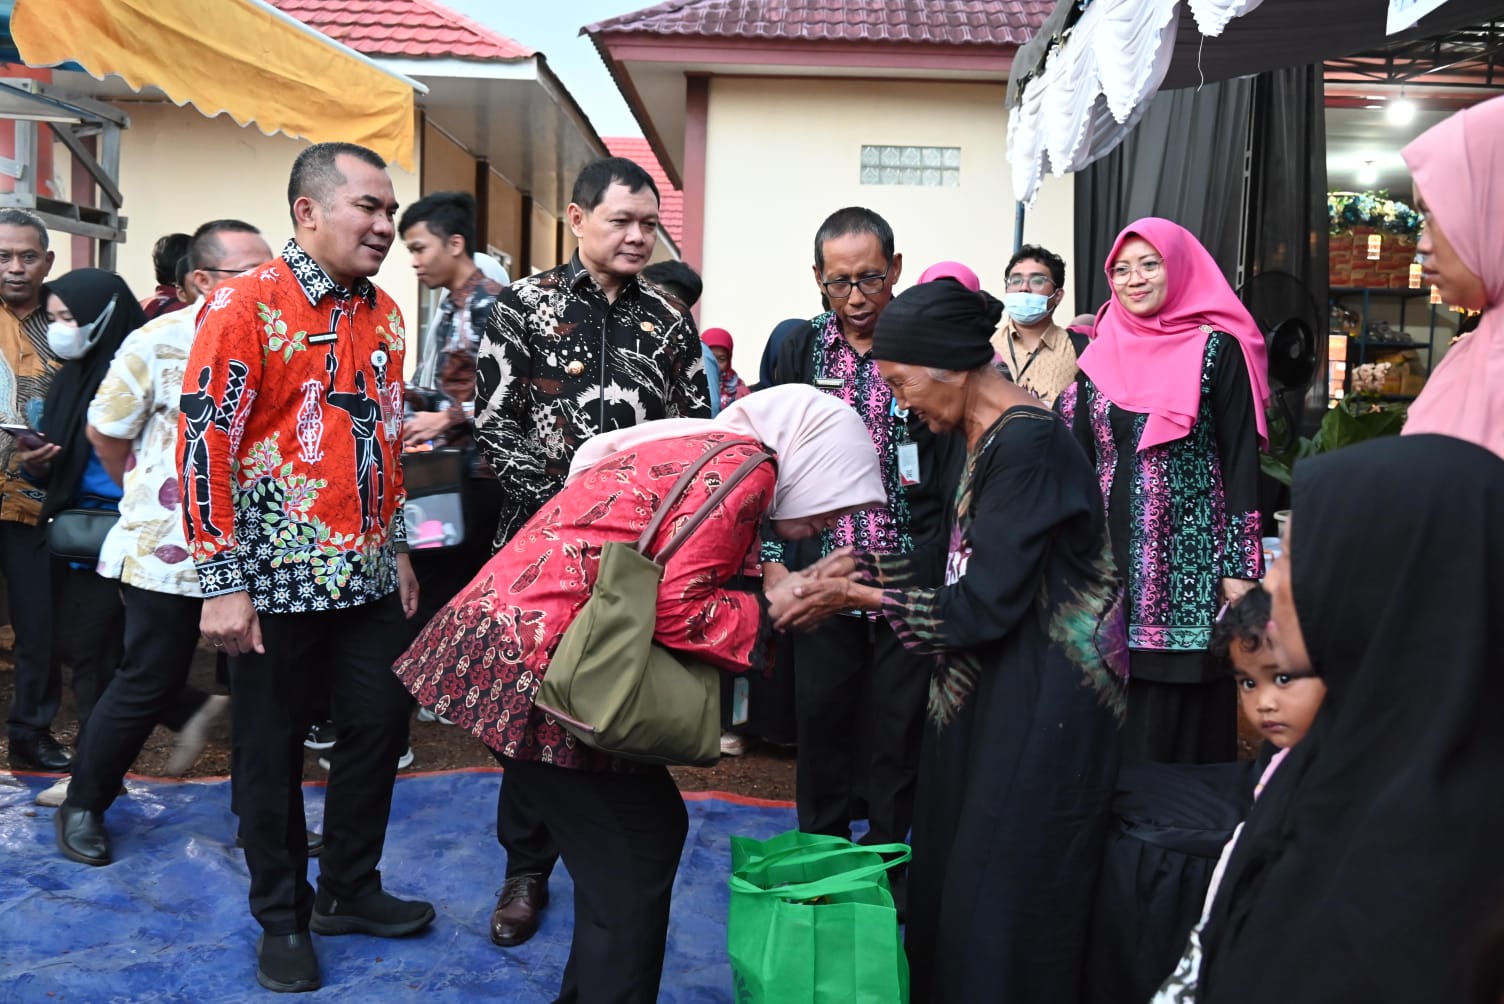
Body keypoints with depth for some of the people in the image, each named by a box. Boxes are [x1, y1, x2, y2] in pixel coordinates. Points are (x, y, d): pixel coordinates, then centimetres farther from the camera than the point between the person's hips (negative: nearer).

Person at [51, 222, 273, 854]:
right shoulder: (160, 342, -11)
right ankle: (83, 805, 28)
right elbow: (106, 433, -1)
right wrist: (145, 494, 9)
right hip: (169, 551, -4)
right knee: (148, 683, 7)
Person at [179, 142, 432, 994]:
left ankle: (349, 892, 31)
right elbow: (204, 444, -14)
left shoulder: (383, 314, 10)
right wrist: (222, 586, -16)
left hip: (368, 574, 6)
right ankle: (283, 919, 26)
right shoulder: (247, 306, -11)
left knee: (381, 725, 12)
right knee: (272, 751, 8)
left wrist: (398, 549, 17)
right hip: (278, 579, -6)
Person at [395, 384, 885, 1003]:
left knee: (653, 826, 18)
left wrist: (763, 586, 6)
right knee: (631, 861, -2)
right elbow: (678, 608, -18)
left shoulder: (704, 450, 18)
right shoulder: (747, 466, -11)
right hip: (532, 656, -10)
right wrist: (771, 610, -6)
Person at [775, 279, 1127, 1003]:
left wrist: (859, 597, -16)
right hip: (990, 686, 9)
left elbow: (982, 606, -22)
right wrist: (865, 565, 3)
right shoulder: (985, 434, 7)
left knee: (999, 904, 2)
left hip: (1040, 711, -9)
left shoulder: (1027, 443, -22)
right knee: (955, 878, 17)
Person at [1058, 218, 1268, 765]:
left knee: (1178, 712, -1)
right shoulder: (1102, 354, 10)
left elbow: (1241, 460, -6)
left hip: (1188, 554, -4)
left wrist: (1239, 568, -11)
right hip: (1111, 552, 4)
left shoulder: (1217, 350, -3)